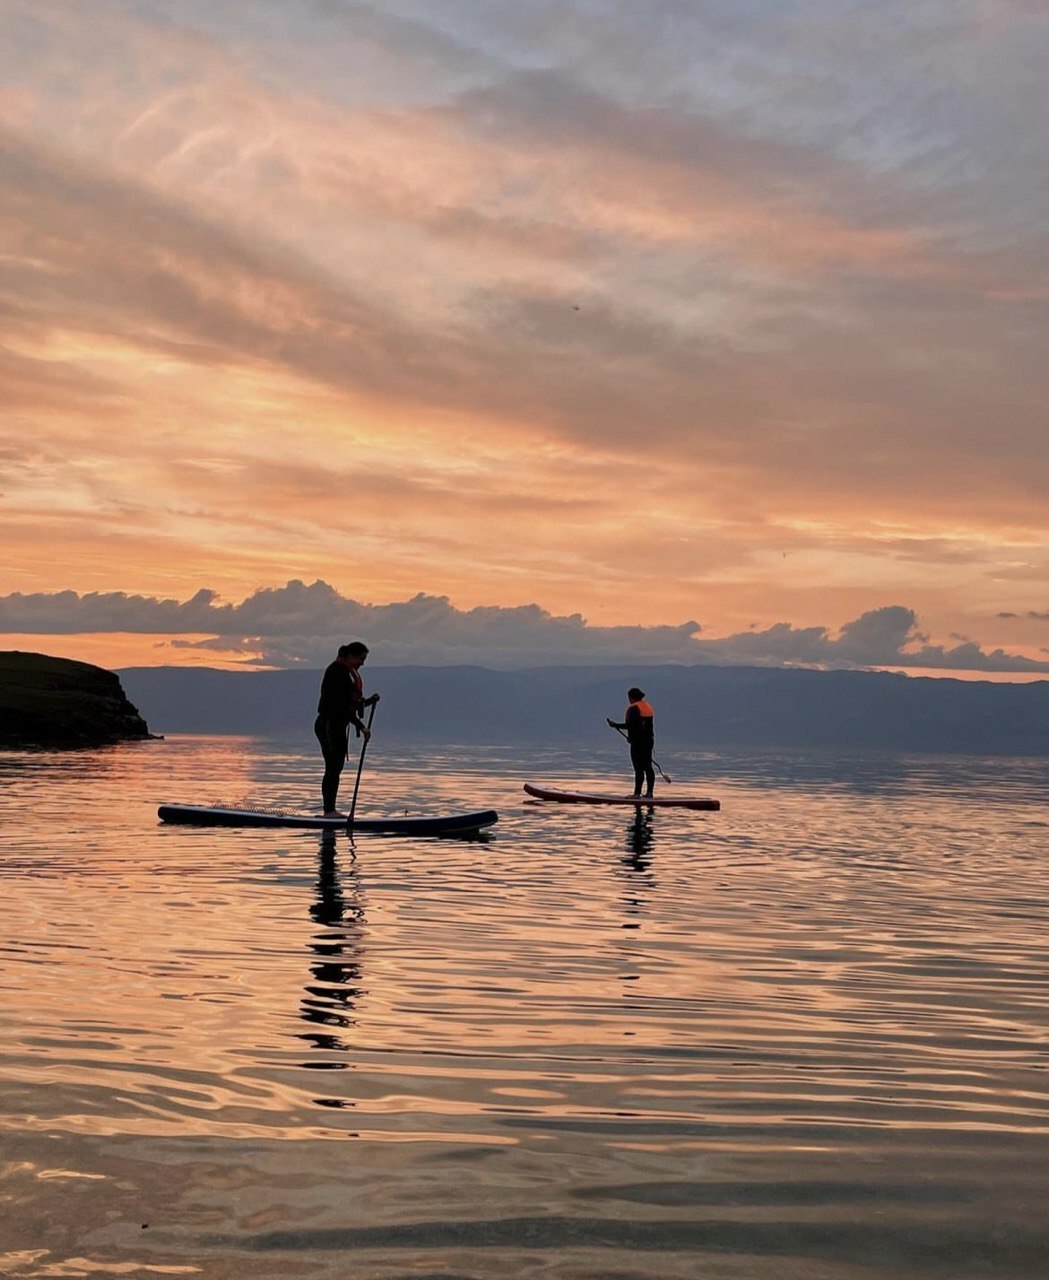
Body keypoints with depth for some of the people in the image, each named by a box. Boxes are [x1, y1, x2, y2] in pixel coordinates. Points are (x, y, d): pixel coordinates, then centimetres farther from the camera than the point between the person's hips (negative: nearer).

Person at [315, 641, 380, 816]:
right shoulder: (337, 671, -15)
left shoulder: (350, 672, 16)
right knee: (333, 767, -10)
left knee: (336, 768, 10)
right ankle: (329, 811, -9)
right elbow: (341, 705, -21)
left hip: (338, 726, 10)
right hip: (329, 725, -10)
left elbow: (352, 704, 19)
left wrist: (369, 701, 2)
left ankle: (331, 810, 14)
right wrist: (361, 726, -22)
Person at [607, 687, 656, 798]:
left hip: (637, 743, -8)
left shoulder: (633, 708, -12)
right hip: (649, 741, 8)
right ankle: (649, 791, 12)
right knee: (648, 767, 10)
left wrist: (615, 725, -8)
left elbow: (629, 725, -21)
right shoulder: (648, 707, 15)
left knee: (639, 768, -7)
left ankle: (637, 793, -7)